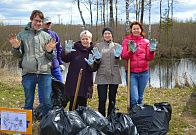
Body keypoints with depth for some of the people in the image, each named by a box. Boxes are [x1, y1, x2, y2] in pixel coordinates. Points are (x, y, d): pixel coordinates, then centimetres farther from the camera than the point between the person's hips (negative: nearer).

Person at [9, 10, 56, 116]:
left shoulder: (46, 36, 9)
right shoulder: (22, 35, 7)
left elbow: (51, 57, 8)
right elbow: (18, 55, 8)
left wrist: (50, 51, -13)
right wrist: (15, 48, -13)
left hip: (45, 72, 1)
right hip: (28, 73, 0)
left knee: (47, 102, 3)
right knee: (28, 102, 9)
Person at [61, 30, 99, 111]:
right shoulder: (75, 48, 2)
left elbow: (95, 68, -2)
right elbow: (64, 59, -5)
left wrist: (91, 64, -24)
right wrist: (66, 52, -25)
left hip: (86, 82, 0)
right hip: (73, 80, 0)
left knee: (83, 103, 5)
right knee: (73, 103, 4)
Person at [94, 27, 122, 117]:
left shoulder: (117, 46, 10)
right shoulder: (98, 46, 8)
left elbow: (118, 61, 2)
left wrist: (117, 56, -18)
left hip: (114, 75, 1)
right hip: (102, 75, -1)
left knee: (112, 99, 8)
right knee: (102, 99, -6)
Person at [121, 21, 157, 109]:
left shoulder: (146, 42, 8)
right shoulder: (126, 41, 3)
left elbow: (149, 58, 4)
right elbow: (123, 56, -7)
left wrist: (152, 51, -15)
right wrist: (131, 51, -25)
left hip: (144, 72, 3)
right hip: (131, 73, -2)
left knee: (140, 97, 12)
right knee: (134, 98, -12)